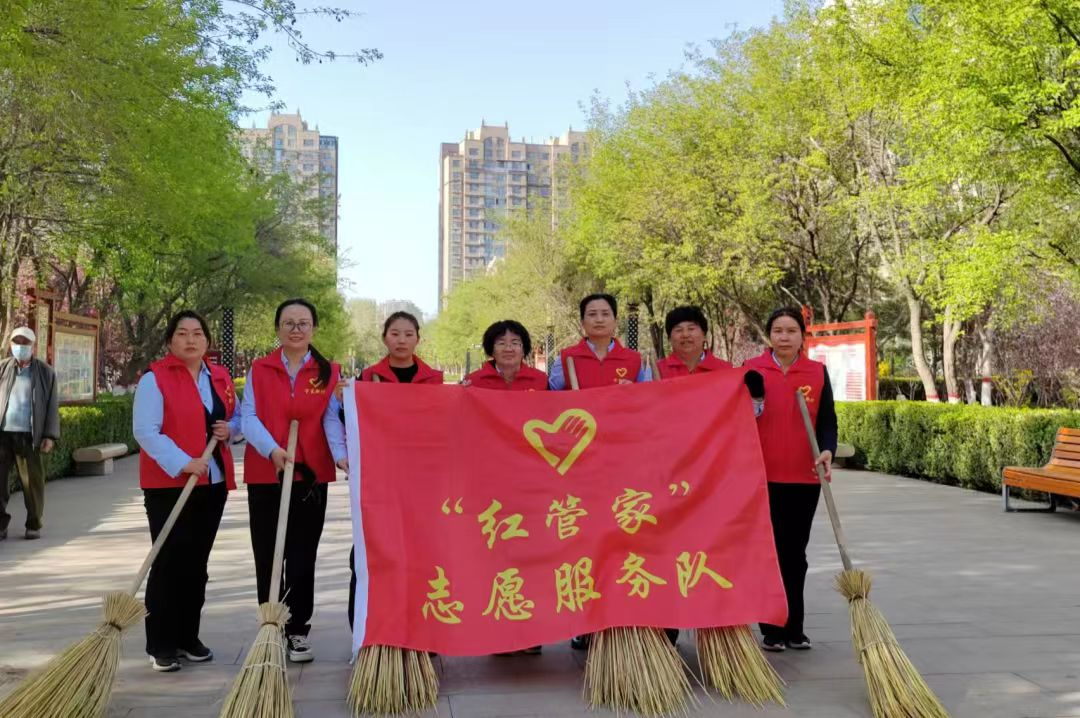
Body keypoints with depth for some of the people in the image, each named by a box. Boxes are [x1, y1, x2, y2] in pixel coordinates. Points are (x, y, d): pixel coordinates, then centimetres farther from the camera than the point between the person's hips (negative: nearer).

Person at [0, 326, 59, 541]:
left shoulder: (46, 372, 6)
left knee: (33, 482, 3)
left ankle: (34, 525, 15)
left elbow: (52, 406, 4)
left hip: (30, 436, -1)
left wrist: (50, 436, -3)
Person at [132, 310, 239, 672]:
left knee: (197, 563, 12)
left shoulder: (221, 377, 11)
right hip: (168, 484, -6)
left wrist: (228, 430, -3)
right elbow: (145, 431, -16)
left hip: (213, 483, 6)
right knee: (169, 563, -4)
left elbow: (237, 418, 21)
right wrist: (183, 463, -25)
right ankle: (160, 645, 6)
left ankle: (188, 637, 22)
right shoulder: (155, 378, -8)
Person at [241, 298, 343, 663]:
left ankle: (298, 632, 16)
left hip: (311, 474, 0)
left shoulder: (329, 372, 6)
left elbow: (331, 418, -6)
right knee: (267, 558, 5)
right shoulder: (259, 370, 6)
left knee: (302, 558, 5)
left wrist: (340, 454, -25)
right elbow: (249, 417, -5)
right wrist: (272, 449, -24)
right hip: (265, 475, 0)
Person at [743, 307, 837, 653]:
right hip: (762, 477, -1)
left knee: (795, 553, 10)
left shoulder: (818, 372, 4)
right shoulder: (751, 370, 1)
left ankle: (794, 629, 20)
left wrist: (827, 450, -16)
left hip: (804, 478, 1)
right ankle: (771, 630, 14)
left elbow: (827, 420, 1)